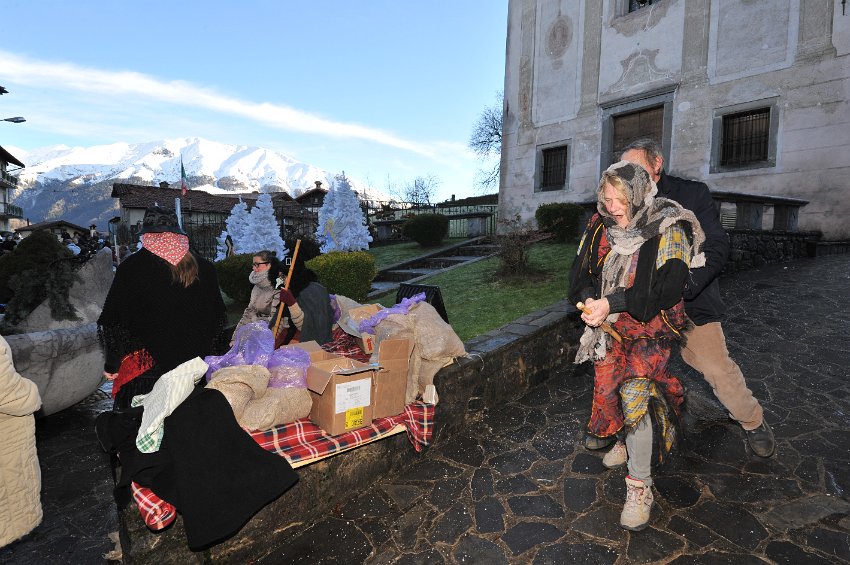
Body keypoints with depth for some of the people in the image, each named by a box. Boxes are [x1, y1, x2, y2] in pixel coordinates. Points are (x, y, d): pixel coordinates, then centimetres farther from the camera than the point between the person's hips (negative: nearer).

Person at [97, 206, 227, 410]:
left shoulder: (131, 267, -8)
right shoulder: (204, 267, 1)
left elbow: (113, 323, -5)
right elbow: (218, 317, 9)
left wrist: (111, 365, 6)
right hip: (195, 368, 3)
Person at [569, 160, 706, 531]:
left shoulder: (668, 231, -17)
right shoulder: (600, 227, -3)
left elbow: (667, 290, -25)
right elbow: (580, 273, -1)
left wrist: (611, 303, -29)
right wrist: (589, 300, -22)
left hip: (650, 330, -5)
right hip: (610, 328, 5)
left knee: (634, 398, -17)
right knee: (608, 388, 13)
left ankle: (640, 487, 0)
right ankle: (625, 442, 44)